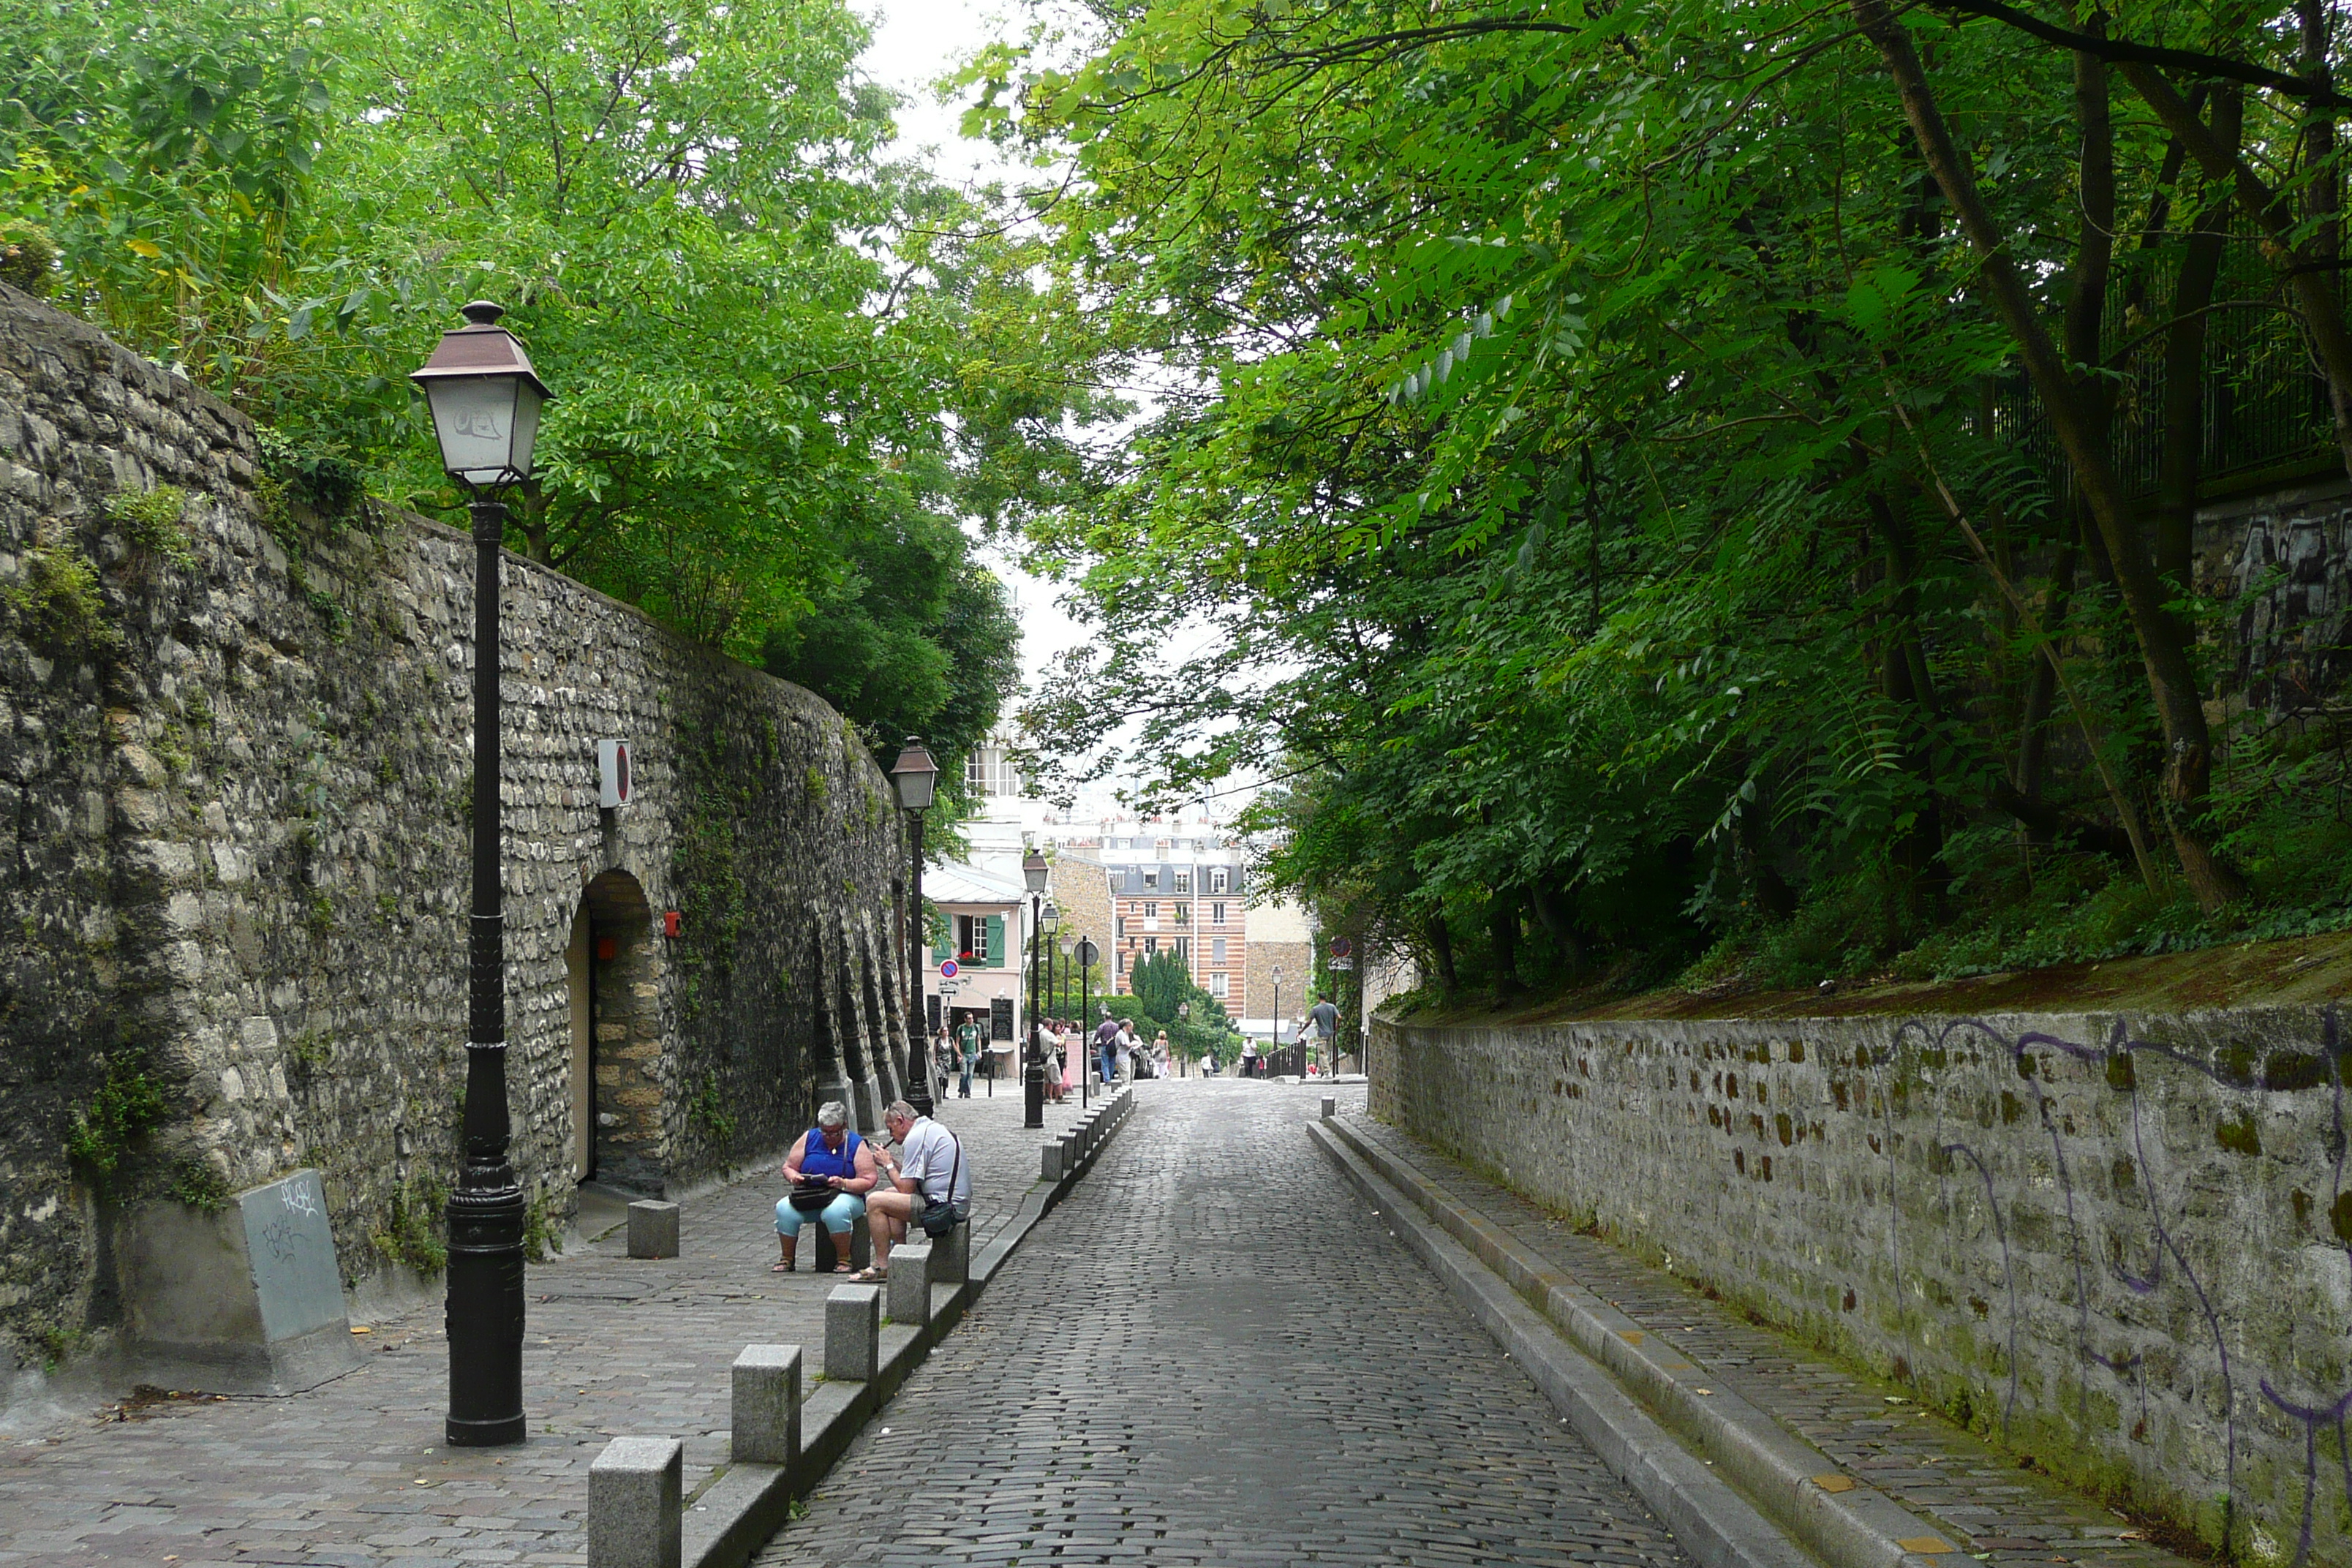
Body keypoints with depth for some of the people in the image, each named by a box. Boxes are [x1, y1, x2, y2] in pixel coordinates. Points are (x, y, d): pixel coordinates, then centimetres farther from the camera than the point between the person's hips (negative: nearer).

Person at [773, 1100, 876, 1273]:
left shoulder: (857, 1145, -1)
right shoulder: (809, 1138, 7)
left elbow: (869, 1180, -8)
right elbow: (788, 1167, 11)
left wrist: (844, 1184, -25)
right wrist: (794, 1177, -13)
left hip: (846, 1197, -3)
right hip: (808, 1198, 3)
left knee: (836, 1210, -39)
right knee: (784, 1208, -27)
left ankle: (843, 1261, -22)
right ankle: (786, 1260, -12)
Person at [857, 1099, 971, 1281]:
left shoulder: (915, 1138, -13)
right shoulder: (932, 1128, 19)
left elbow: (906, 1189, -15)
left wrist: (888, 1164, 0)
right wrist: (893, 1163, 13)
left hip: (944, 1205, -11)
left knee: (875, 1202, -13)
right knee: (890, 1193, 26)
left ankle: (882, 1268, -9)